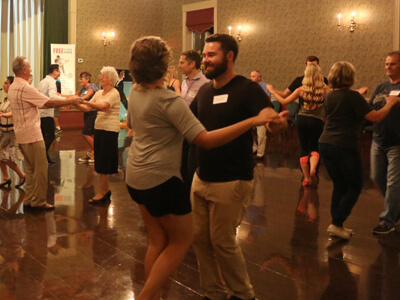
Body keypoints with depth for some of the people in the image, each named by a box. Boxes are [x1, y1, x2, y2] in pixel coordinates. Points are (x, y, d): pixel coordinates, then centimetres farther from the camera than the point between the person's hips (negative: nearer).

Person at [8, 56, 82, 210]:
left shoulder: (13, 88, 12)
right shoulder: (25, 88, -20)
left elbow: (34, 104, 14)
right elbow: (50, 102, -20)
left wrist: (62, 103, 11)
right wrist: (70, 101, -9)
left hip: (21, 134, 10)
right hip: (32, 134, -10)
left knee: (30, 168, 17)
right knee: (40, 168, -1)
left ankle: (29, 199, 22)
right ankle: (38, 201, 5)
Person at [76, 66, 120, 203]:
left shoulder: (114, 93, -11)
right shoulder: (99, 93, 13)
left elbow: (103, 106, -28)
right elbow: (87, 108, 4)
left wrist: (83, 101, -36)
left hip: (110, 130, -8)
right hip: (99, 128, 8)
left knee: (104, 160, -4)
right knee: (100, 159, 11)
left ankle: (101, 191, 2)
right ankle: (106, 189, 21)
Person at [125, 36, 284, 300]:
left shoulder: (135, 93, 3)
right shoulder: (170, 100, -22)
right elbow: (206, 140, -28)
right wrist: (255, 121, -31)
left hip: (136, 175, 8)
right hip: (161, 179, -8)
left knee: (158, 240, 16)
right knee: (181, 241, 8)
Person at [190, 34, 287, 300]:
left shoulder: (248, 89, -14)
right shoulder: (204, 91, 7)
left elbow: (272, 119, -29)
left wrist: (278, 121, -52)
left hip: (231, 182, -7)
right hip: (201, 178, 7)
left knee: (223, 242, 0)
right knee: (200, 238, 11)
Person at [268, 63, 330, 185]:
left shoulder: (301, 90, -5)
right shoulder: (324, 89, -4)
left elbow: (284, 101, 0)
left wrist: (272, 91, 12)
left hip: (302, 119, 0)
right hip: (317, 121, 0)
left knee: (304, 149, 12)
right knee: (315, 148, 16)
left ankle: (306, 178, 16)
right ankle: (313, 168, -14)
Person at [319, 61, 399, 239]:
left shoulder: (329, 97, 10)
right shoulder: (353, 96, -13)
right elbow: (375, 117, -15)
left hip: (325, 144, 7)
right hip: (344, 146, -7)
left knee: (339, 185, 17)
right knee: (355, 186, 7)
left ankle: (336, 225, 19)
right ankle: (336, 224, 3)